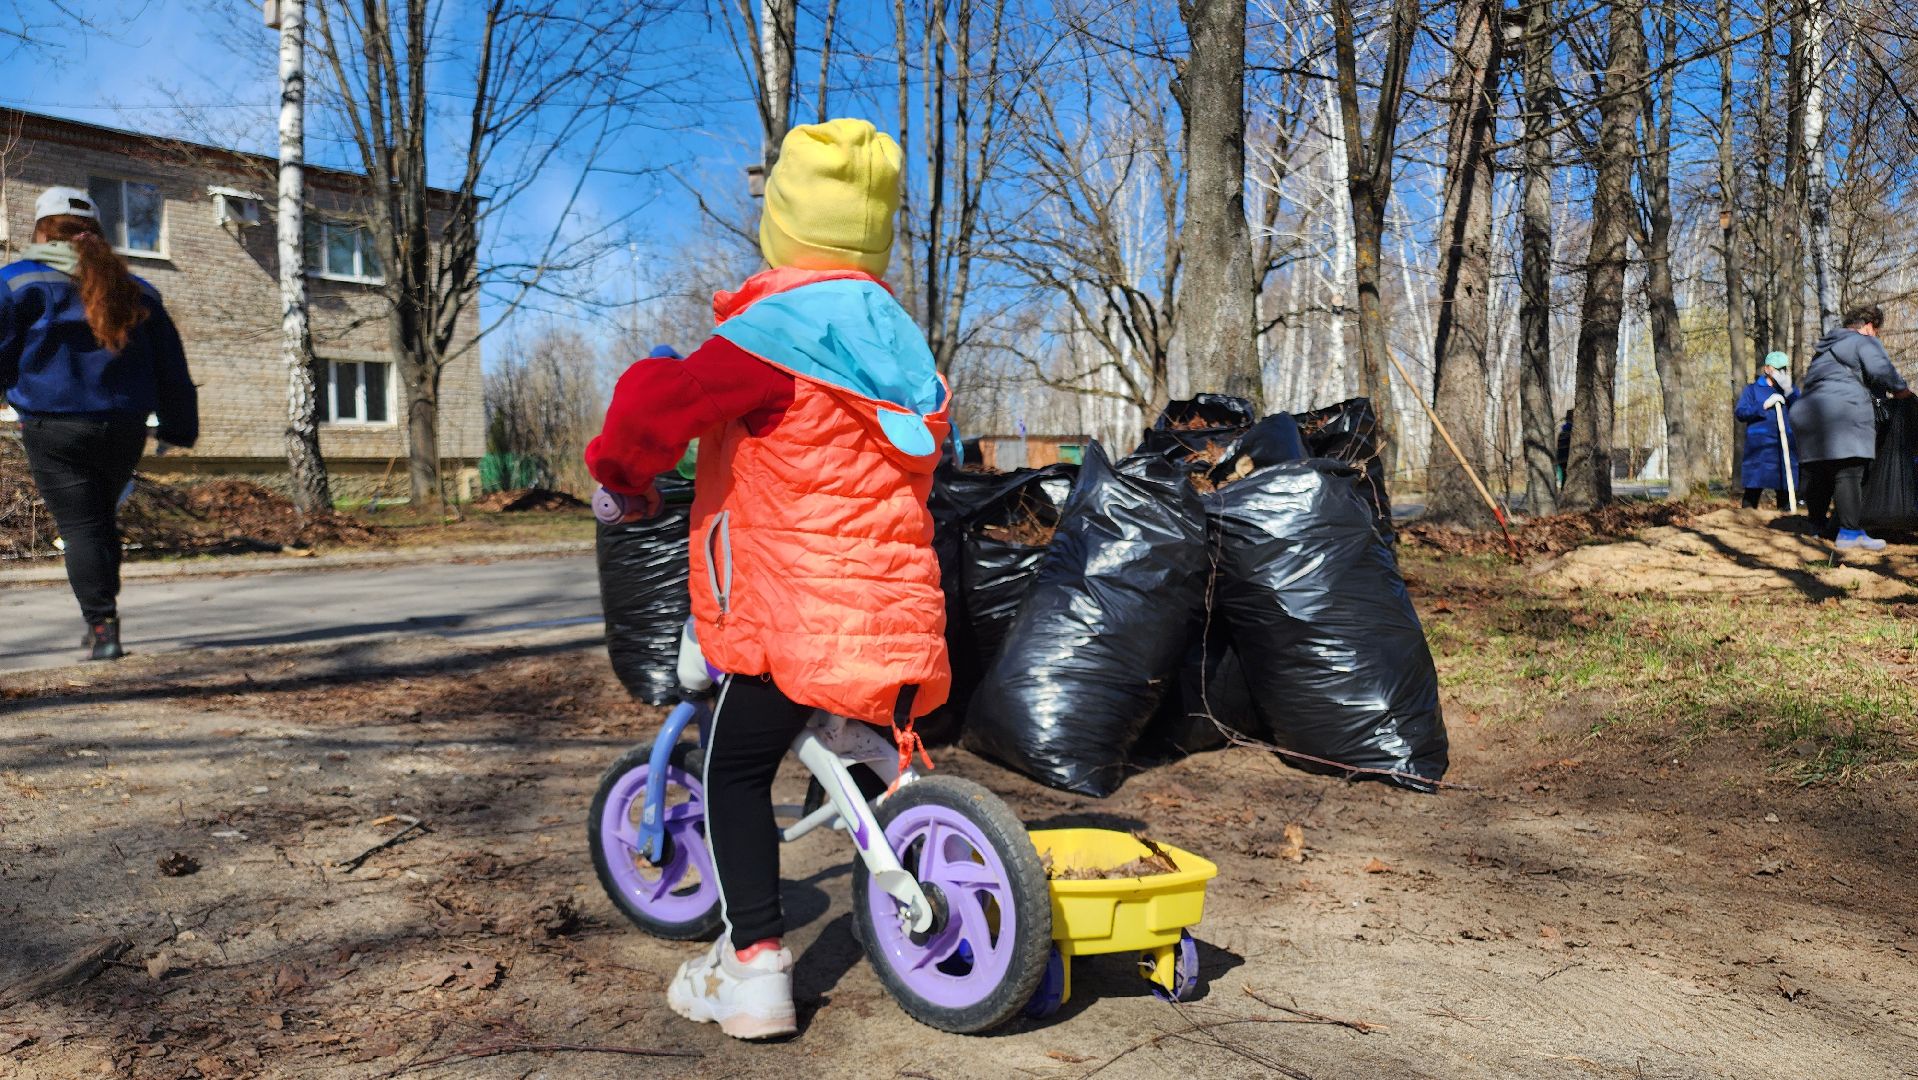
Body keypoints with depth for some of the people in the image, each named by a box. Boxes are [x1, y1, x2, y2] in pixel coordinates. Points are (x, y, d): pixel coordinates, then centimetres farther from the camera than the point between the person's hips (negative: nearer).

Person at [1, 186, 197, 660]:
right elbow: (171, 367, 13)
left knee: (79, 526, -1)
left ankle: (102, 625, -9)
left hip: (55, 429, -4)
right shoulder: (136, 289, 11)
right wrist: (179, 426, 18)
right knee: (103, 518, 19)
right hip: (125, 428, 4)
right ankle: (101, 620, 20)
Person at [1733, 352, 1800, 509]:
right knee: (1753, 491, -5)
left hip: (1785, 449, 3)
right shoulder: (1754, 389, 7)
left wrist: (1789, 391, -10)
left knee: (1784, 492, 5)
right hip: (1759, 449, -3)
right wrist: (1765, 405, -14)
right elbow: (1740, 413, -5)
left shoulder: (1792, 390, 14)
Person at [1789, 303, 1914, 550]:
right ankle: (1850, 532, -16)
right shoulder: (1864, 342, 5)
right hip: (1842, 412, -8)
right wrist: (1900, 389, 4)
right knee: (1848, 473, -11)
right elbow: (1880, 370, -12)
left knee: (1816, 474, 13)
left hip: (1807, 411, 8)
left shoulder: (1825, 347, 30)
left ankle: (1818, 525, 21)